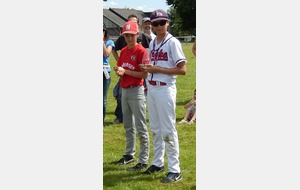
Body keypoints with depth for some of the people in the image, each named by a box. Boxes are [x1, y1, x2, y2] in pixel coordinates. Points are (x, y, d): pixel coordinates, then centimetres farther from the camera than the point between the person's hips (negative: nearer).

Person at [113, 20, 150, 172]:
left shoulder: (141, 51, -12)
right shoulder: (123, 51, 11)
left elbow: (144, 74, -16)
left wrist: (125, 71, -20)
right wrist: (118, 71, -8)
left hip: (136, 91, -8)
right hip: (124, 90, 8)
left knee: (140, 127, -7)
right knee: (128, 126, 18)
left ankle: (144, 160, -5)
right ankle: (129, 155, 30)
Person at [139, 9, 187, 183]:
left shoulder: (173, 42, -10)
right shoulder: (152, 43, 12)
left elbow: (182, 70, -15)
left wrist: (157, 69, -18)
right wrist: (147, 69, 3)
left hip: (165, 89, -7)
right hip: (151, 88, 8)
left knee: (168, 130, -7)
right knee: (155, 129, 15)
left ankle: (175, 170, -3)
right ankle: (158, 163, 27)